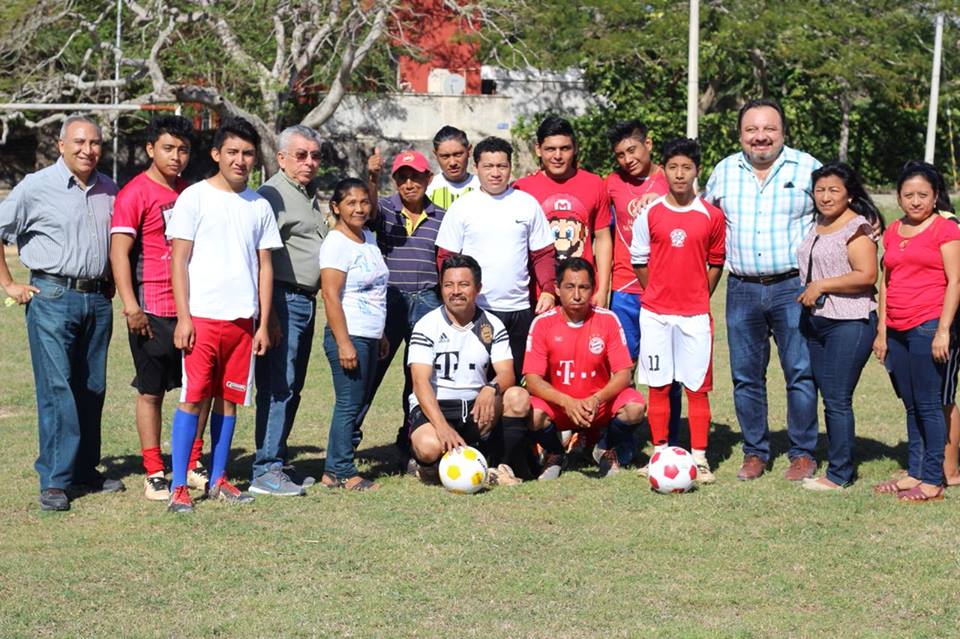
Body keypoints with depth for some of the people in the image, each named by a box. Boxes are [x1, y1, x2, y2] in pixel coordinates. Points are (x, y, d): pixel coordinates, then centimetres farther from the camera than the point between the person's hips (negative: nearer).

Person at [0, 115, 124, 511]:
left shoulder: (108, 190, 11)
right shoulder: (37, 187, -4)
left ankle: (84, 471, 19)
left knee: (92, 389, 9)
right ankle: (54, 481, -8)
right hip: (52, 298, -5)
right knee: (56, 388, -10)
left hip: (97, 299, 5)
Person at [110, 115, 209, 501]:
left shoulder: (189, 192, 13)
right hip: (153, 310, -6)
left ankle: (192, 466, 21)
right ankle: (154, 474, 10)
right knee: (151, 391, 2)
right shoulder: (135, 194, -7)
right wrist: (131, 306, -21)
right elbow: (119, 252, -13)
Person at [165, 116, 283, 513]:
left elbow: (265, 266, 14)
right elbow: (179, 260, -3)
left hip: (243, 319, 4)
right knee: (193, 397, -7)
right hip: (201, 316, -4)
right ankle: (178, 487, -4)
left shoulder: (259, 206, 12)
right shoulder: (195, 197, 0)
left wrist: (263, 323, 8)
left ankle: (218, 480, 17)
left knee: (229, 399, 8)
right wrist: (183, 317, -10)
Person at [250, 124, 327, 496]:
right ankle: (266, 471, -9)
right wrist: (269, 316, -21)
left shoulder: (311, 194, 19)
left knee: (292, 387, 12)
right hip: (283, 299, -9)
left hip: (307, 300, 9)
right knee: (279, 385, -11)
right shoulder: (272, 195, -10)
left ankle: (278, 461, 19)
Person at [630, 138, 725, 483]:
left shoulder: (712, 216, 0)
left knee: (698, 387, 1)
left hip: (696, 314, 0)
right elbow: (639, 261, 8)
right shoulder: (649, 214, 0)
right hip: (656, 312, 0)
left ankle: (699, 457, 7)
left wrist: (699, 298, 5)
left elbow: (716, 263, 9)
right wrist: (659, 296, 8)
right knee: (658, 386, 5)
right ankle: (660, 454, 14)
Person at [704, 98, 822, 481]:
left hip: (794, 288, -3)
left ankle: (803, 454, 8)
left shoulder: (807, 168, 1)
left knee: (801, 373, -3)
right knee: (746, 376, 7)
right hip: (742, 290, 3)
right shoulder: (724, 171, 9)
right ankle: (755, 453, 18)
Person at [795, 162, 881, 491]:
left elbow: (866, 275, -20)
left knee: (838, 399, -6)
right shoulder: (817, 226, 14)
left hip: (849, 324, -8)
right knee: (829, 398, 11)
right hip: (816, 321, 9)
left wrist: (821, 286, -17)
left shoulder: (856, 228, -11)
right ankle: (837, 465, 18)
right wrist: (807, 295, 12)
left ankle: (839, 474, 1)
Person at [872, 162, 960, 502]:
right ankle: (914, 473, 17)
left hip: (928, 327, -6)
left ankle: (933, 481, -1)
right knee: (911, 406, 11)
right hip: (898, 331, 6)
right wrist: (882, 331, 13)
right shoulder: (892, 232, 15)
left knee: (929, 405, -5)